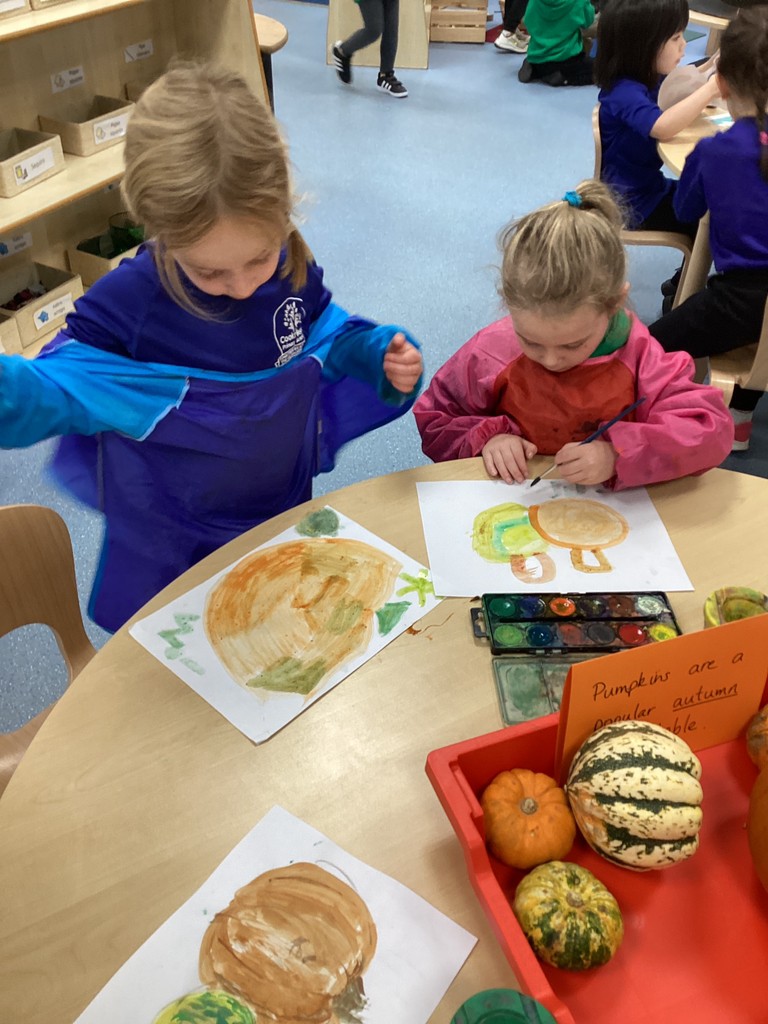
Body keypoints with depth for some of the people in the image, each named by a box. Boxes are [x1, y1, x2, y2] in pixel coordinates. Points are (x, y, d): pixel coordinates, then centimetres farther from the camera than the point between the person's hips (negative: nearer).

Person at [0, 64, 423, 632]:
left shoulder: (293, 268, -13)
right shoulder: (129, 303, -25)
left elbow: (327, 337, 6)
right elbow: (59, 386, -19)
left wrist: (382, 356, -14)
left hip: (287, 515, 4)